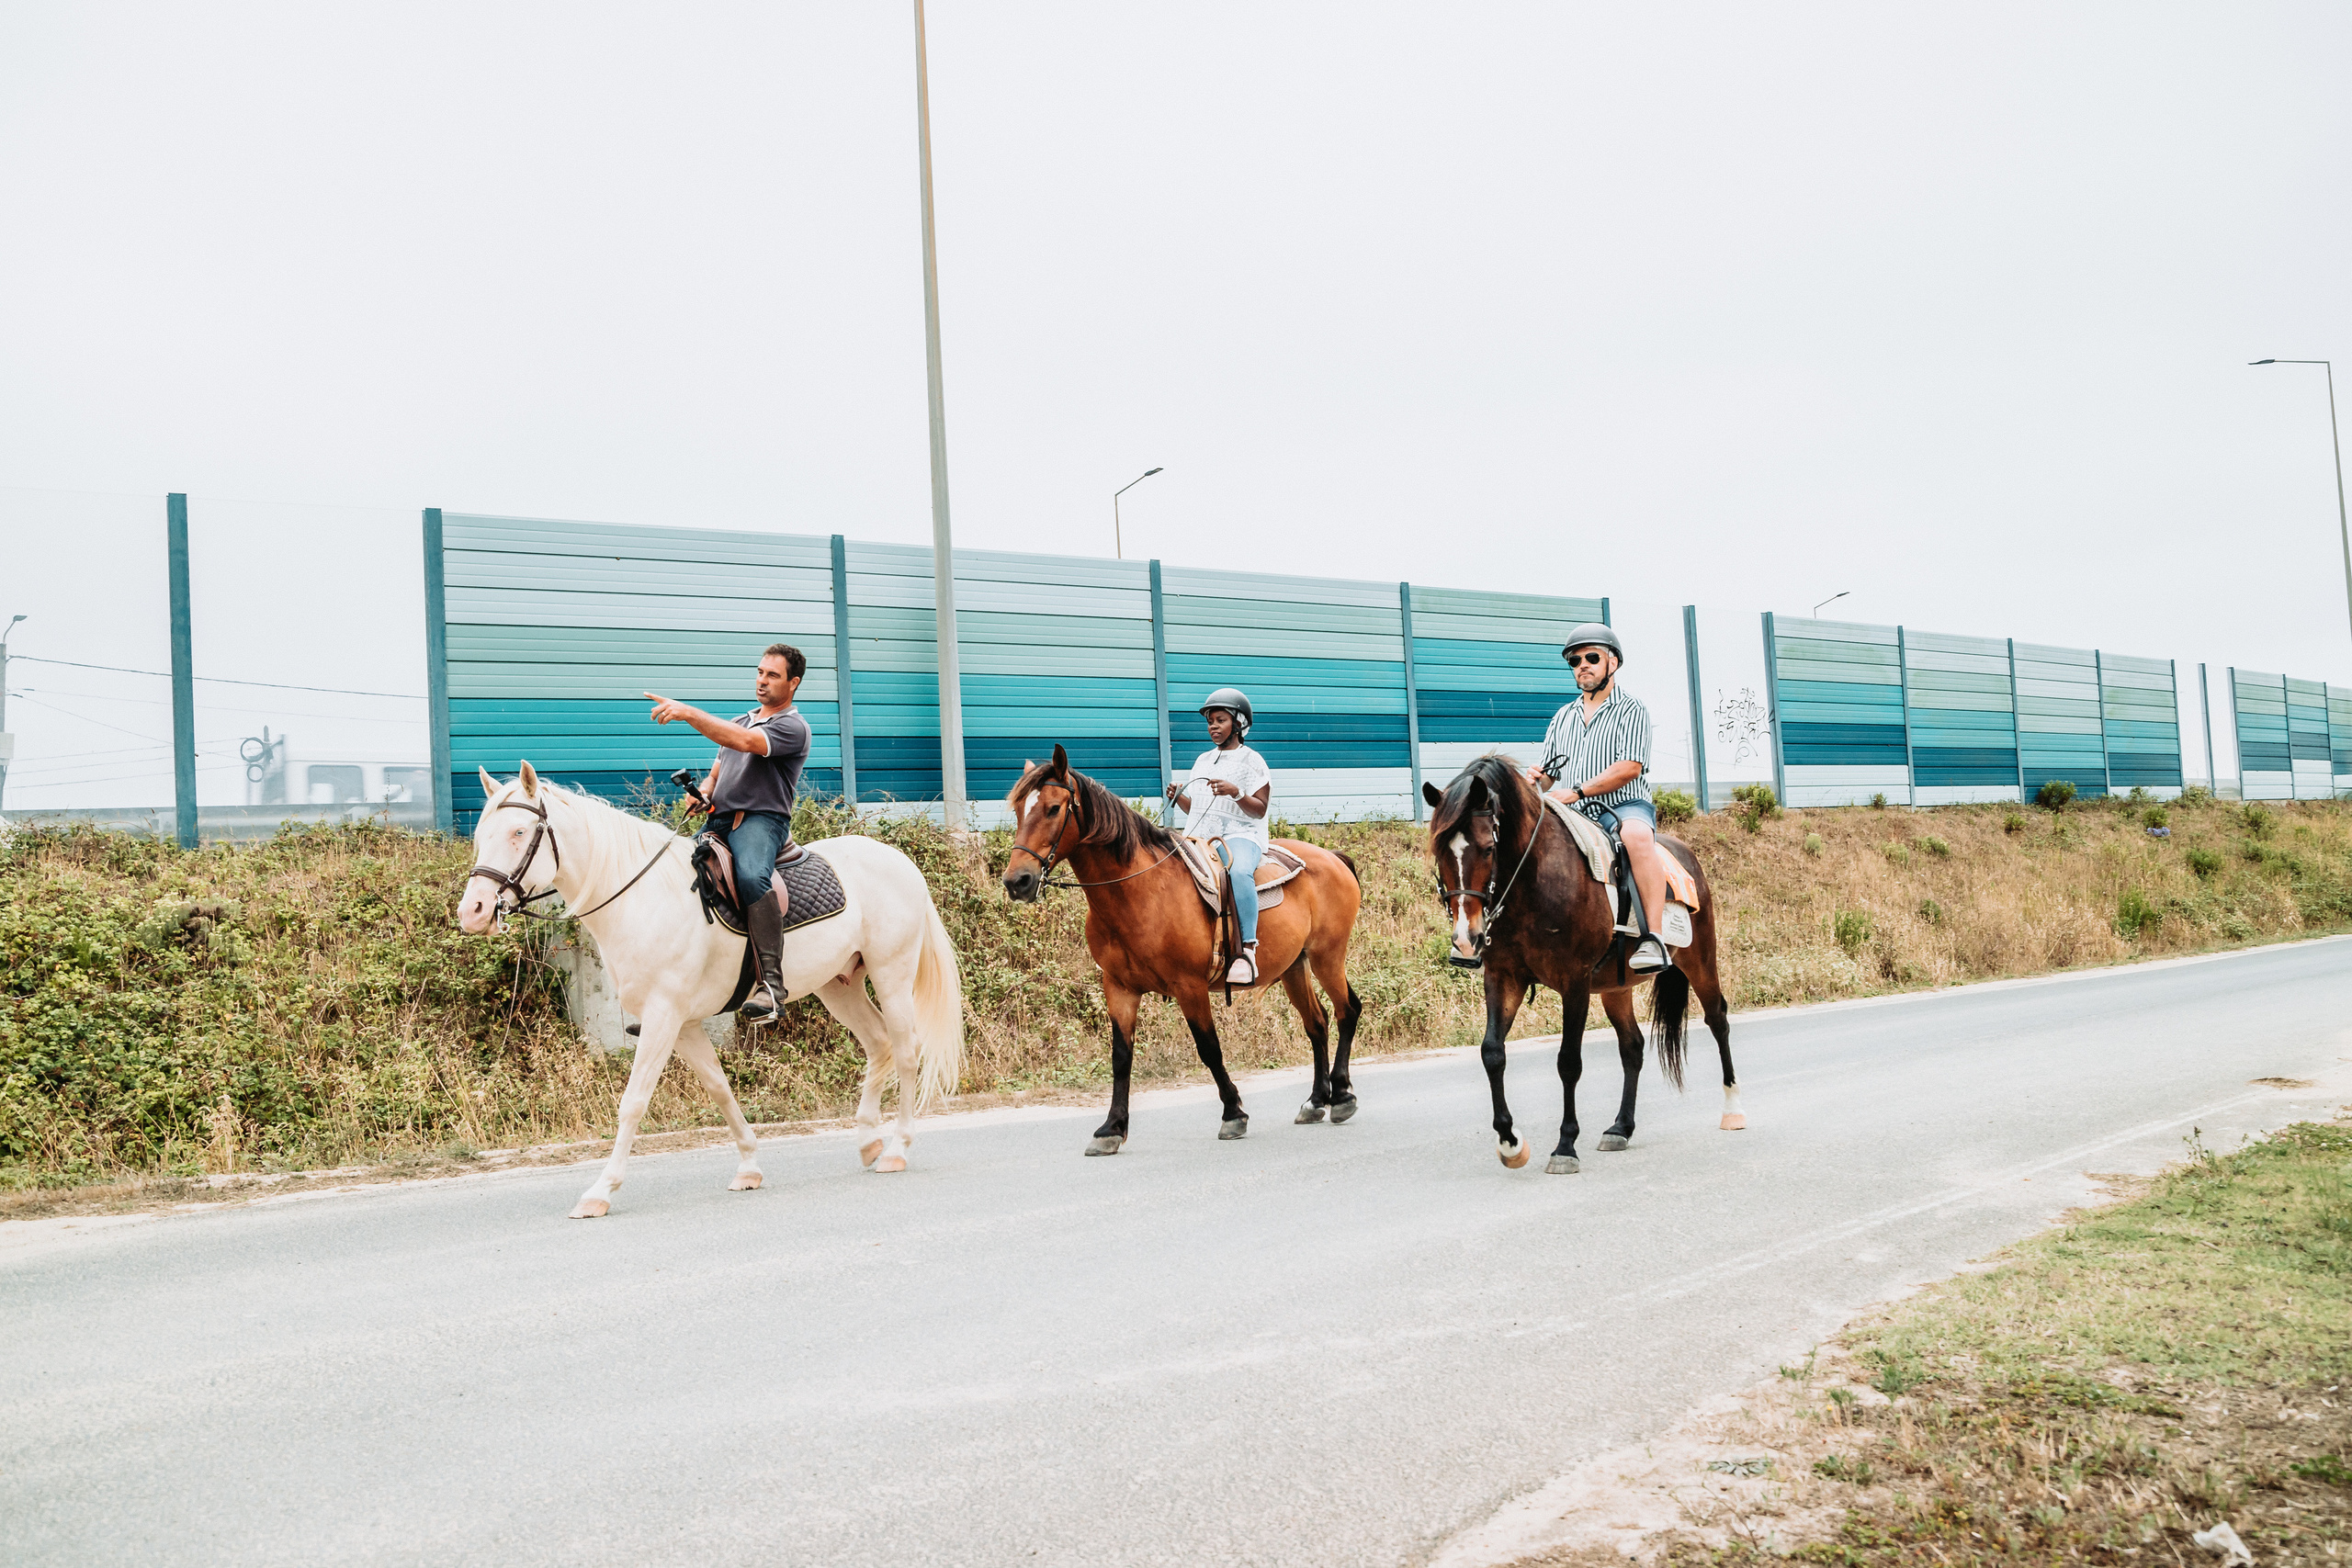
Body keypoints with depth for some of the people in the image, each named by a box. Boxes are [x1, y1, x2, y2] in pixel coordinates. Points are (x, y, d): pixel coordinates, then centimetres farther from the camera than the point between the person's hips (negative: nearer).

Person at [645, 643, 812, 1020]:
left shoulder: (793, 727, 0)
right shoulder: (738, 722, 26)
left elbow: (744, 742, -18)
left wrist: (688, 713, -22)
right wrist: (703, 794, 5)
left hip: (762, 820, -8)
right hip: (718, 821, 8)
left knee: (751, 876, -38)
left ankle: (772, 982, -43)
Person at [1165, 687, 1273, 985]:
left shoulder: (1251, 761, 3)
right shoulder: (1203, 761, 21)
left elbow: (1260, 810, -4)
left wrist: (1236, 793, -21)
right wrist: (1178, 798, 3)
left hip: (1240, 836, -7)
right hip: (1199, 838, 7)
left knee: (1239, 871, -39)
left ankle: (1248, 949, -38)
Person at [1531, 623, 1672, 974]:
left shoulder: (1630, 709, 3)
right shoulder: (1562, 718, 22)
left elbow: (1629, 767, -11)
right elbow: (1549, 777, 22)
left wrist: (1576, 791, -18)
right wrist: (1538, 781, -4)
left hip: (1625, 805, -6)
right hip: (1573, 815, 6)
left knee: (1637, 836, -38)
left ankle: (1653, 939, -40)